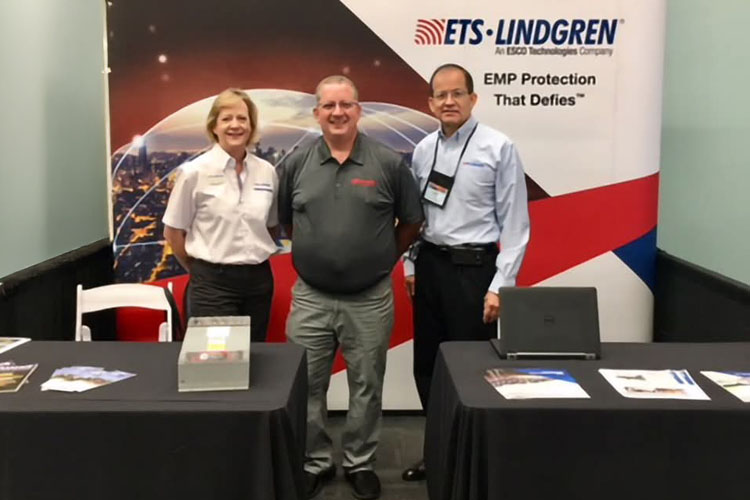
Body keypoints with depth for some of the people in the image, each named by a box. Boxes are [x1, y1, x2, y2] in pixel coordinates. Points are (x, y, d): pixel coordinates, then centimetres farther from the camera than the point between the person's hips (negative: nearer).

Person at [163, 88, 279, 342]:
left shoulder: (267, 171, 3)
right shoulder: (194, 171, -7)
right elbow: (173, 232, 0)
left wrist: (256, 258, 11)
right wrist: (200, 269, 7)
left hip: (259, 281, 4)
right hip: (213, 283, -4)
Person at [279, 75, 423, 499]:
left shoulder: (389, 163, -5)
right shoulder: (296, 164, 1)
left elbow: (411, 222, 5)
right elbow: (285, 222, 13)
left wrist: (383, 259, 7)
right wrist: (311, 253, 12)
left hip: (371, 299, -1)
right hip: (310, 298, 2)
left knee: (366, 387, 11)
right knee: (307, 387, 10)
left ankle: (361, 464, 30)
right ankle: (315, 464, 29)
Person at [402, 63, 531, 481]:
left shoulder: (498, 148, -9)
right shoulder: (423, 150, 7)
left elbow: (514, 222, -10)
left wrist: (501, 285, -13)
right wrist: (411, 265, 10)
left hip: (473, 267, -6)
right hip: (429, 265, 6)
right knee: (427, 366, 13)